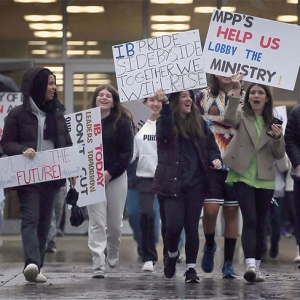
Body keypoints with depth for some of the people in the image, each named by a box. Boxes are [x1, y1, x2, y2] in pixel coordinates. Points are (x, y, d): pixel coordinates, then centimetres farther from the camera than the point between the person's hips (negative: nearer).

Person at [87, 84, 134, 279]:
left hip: (116, 177, -1)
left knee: (115, 222, 5)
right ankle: (98, 265, -7)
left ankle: (113, 254, 33)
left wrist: (110, 172, -13)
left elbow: (127, 152, -5)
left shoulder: (122, 123, 1)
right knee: (97, 222, -5)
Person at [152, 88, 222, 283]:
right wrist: (165, 105, -32)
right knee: (173, 225, -9)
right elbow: (166, 133, -23)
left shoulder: (199, 123, 11)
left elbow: (211, 145, 15)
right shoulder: (165, 120, 0)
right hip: (171, 183, -3)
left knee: (192, 226, 2)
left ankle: (191, 267, 11)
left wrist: (216, 159, -6)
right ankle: (172, 254, 22)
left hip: (195, 184, 3)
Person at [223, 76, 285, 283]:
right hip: (243, 177, -3)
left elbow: (279, 155, 9)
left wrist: (278, 138, -12)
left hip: (265, 180, 3)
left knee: (260, 223, 8)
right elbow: (229, 119, -22)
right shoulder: (242, 117, 3)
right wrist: (236, 91, -28)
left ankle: (256, 268, 16)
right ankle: (250, 265, -26)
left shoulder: (273, 122, 10)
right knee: (250, 220, -16)